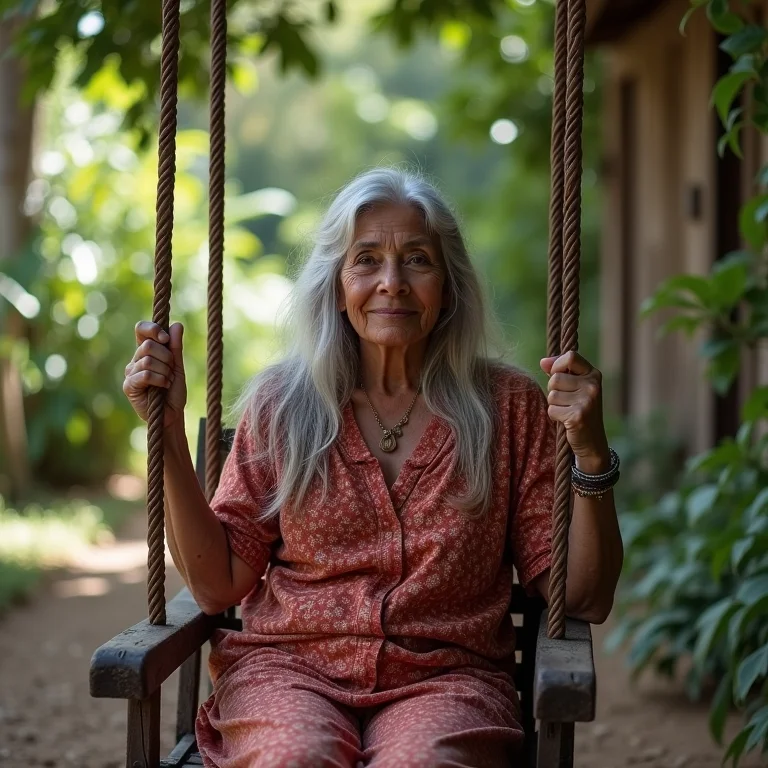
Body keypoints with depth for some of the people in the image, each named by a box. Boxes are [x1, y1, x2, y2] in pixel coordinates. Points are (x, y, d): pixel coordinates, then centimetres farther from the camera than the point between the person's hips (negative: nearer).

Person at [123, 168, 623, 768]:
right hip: (289, 665, 1)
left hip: (445, 677, 0)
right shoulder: (281, 405, 8)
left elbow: (584, 600, 4)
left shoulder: (508, 407, 5)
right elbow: (217, 584, 5)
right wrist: (170, 431, -3)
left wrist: (591, 454, -11)